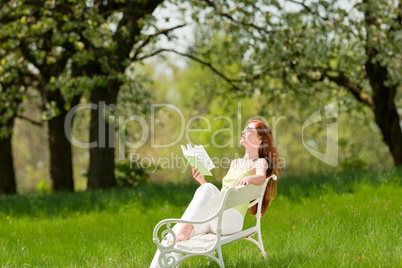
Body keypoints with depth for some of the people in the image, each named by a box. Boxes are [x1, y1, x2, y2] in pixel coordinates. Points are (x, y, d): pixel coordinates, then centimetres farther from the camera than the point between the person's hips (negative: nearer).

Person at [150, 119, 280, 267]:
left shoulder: (260, 162, 10)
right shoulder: (235, 163, 30)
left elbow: (261, 177, -16)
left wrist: (248, 178, -39)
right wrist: (202, 181, 13)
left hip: (232, 218, -6)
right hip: (210, 218, 6)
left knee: (208, 189, -36)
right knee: (171, 238, -22)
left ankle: (186, 227, -44)